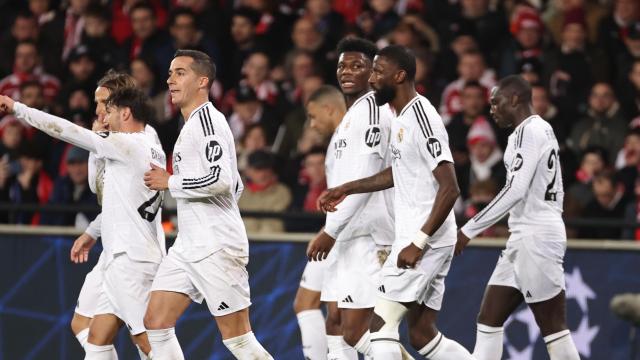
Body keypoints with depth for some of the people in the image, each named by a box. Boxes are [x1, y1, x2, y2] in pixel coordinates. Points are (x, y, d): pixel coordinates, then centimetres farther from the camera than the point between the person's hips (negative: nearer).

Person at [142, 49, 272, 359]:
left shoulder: (206, 119, -11)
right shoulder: (192, 124, 21)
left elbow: (221, 179, -24)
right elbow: (236, 185, 27)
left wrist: (170, 183, -13)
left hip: (217, 247, -10)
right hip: (188, 246, 10)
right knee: (156, 322, 2)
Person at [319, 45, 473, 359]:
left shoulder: (422, 118, -17)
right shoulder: (401, 117, 14)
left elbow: (450, 188, -22)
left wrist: (419, 243, -25)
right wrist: (347, 189, 28)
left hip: (426, 239, -10)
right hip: (414, 236, 10)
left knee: (381, 324, -10)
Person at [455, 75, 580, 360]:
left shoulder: (530, 131, -12)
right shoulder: (542, 130, 19)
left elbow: (516, 190, -21)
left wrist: (470, 230, -18)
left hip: (536, 237, -10)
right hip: (524, 238, 10)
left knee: (553, 328, -7)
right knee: (488, 320, 7)